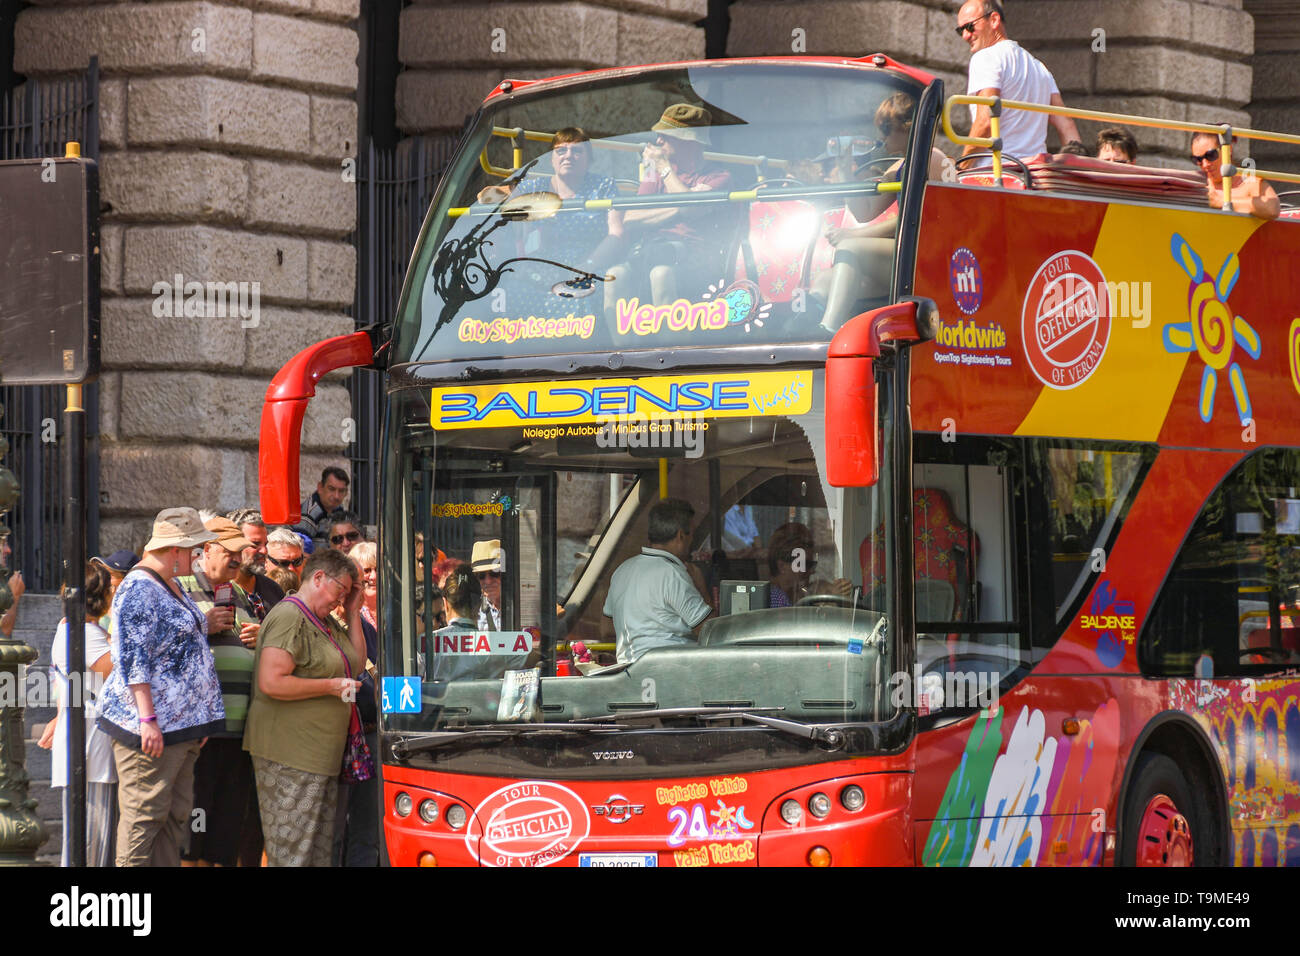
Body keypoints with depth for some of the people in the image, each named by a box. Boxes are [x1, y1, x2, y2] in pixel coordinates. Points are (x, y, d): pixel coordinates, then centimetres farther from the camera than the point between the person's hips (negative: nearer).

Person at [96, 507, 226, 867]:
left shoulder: (172, 586, 19)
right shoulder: (139, 589, -13)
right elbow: (133, 661, -18)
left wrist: (199, 722, 24)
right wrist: (147, 719, -23)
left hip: (180, 726, 10)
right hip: (152, 726, -10)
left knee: (176, 816, 8)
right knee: (145, 815, -9)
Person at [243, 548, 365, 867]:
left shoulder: (326, 622, 17)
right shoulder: (290, 617, -15)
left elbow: (355, 666, 21)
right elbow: (270, 683, -23)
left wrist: (353, 614, 12)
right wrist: (331, 686, -18)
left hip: (321, 756, 10)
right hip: (290, 755, -10)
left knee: (321, 849, 12)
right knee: (292, 853, -9)